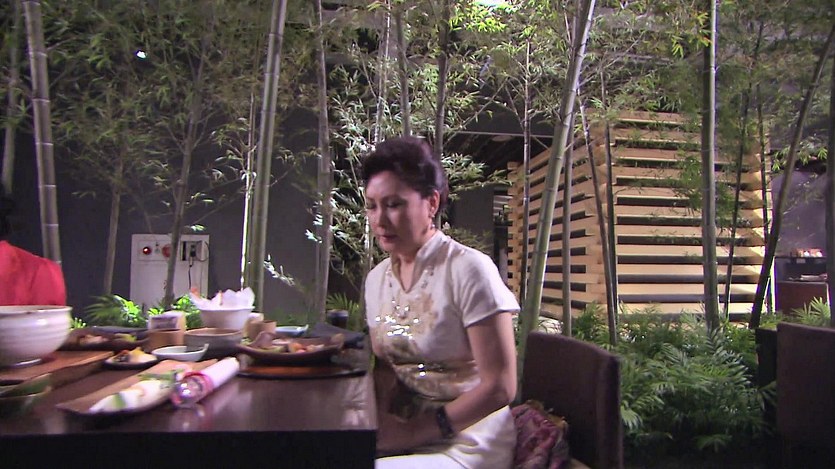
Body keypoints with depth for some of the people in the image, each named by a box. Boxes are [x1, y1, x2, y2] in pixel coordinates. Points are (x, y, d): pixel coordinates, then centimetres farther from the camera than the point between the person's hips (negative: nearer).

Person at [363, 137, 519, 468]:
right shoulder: (376, 278, 3)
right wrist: (381, 420, -7)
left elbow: (499, 388, -15)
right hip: (401, 432, 5)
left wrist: (414, 432, -13)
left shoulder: (468, 269, -16)